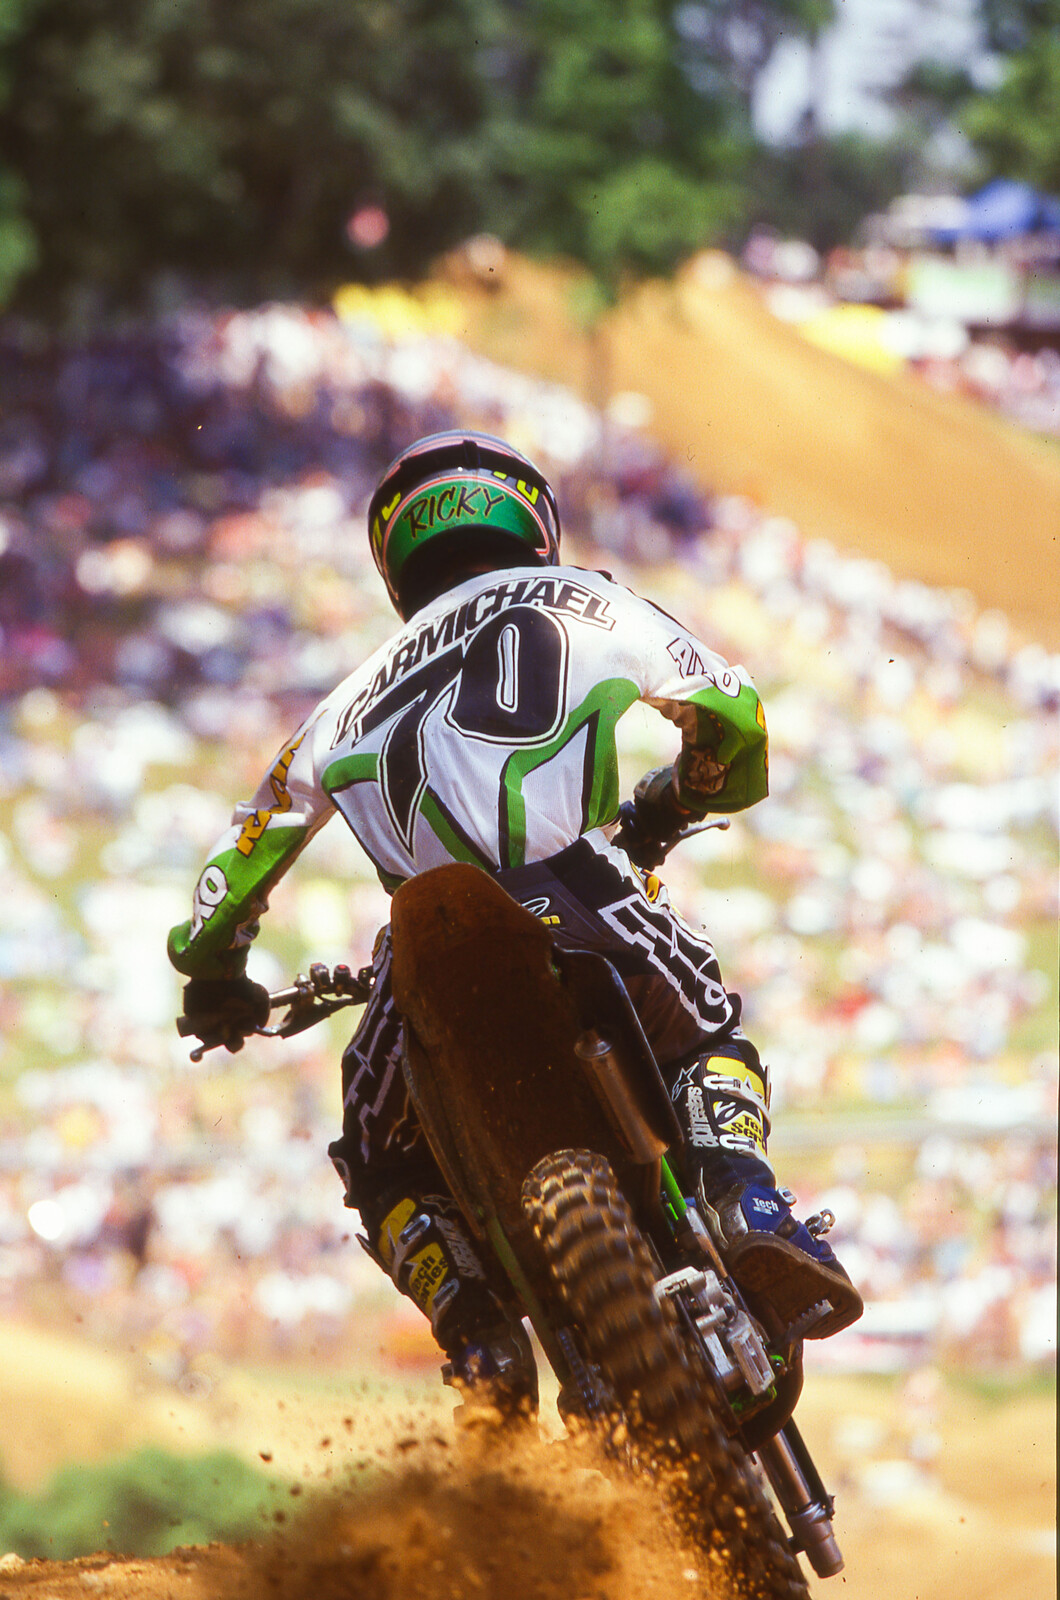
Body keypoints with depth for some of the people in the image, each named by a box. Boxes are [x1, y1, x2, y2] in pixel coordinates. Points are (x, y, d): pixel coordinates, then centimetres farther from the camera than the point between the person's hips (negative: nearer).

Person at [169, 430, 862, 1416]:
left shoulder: (360, 694, 35)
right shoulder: (577, 603, 29)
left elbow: (240, 861, 36)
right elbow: (734, 718, 26)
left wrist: (215, 978, 54)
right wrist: (674, 800, 47)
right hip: (565, 879, -2)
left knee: (385, 1167, 23)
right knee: (709, 1042, 24)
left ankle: (480, 1335, -5)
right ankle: (745, 1206, -7)